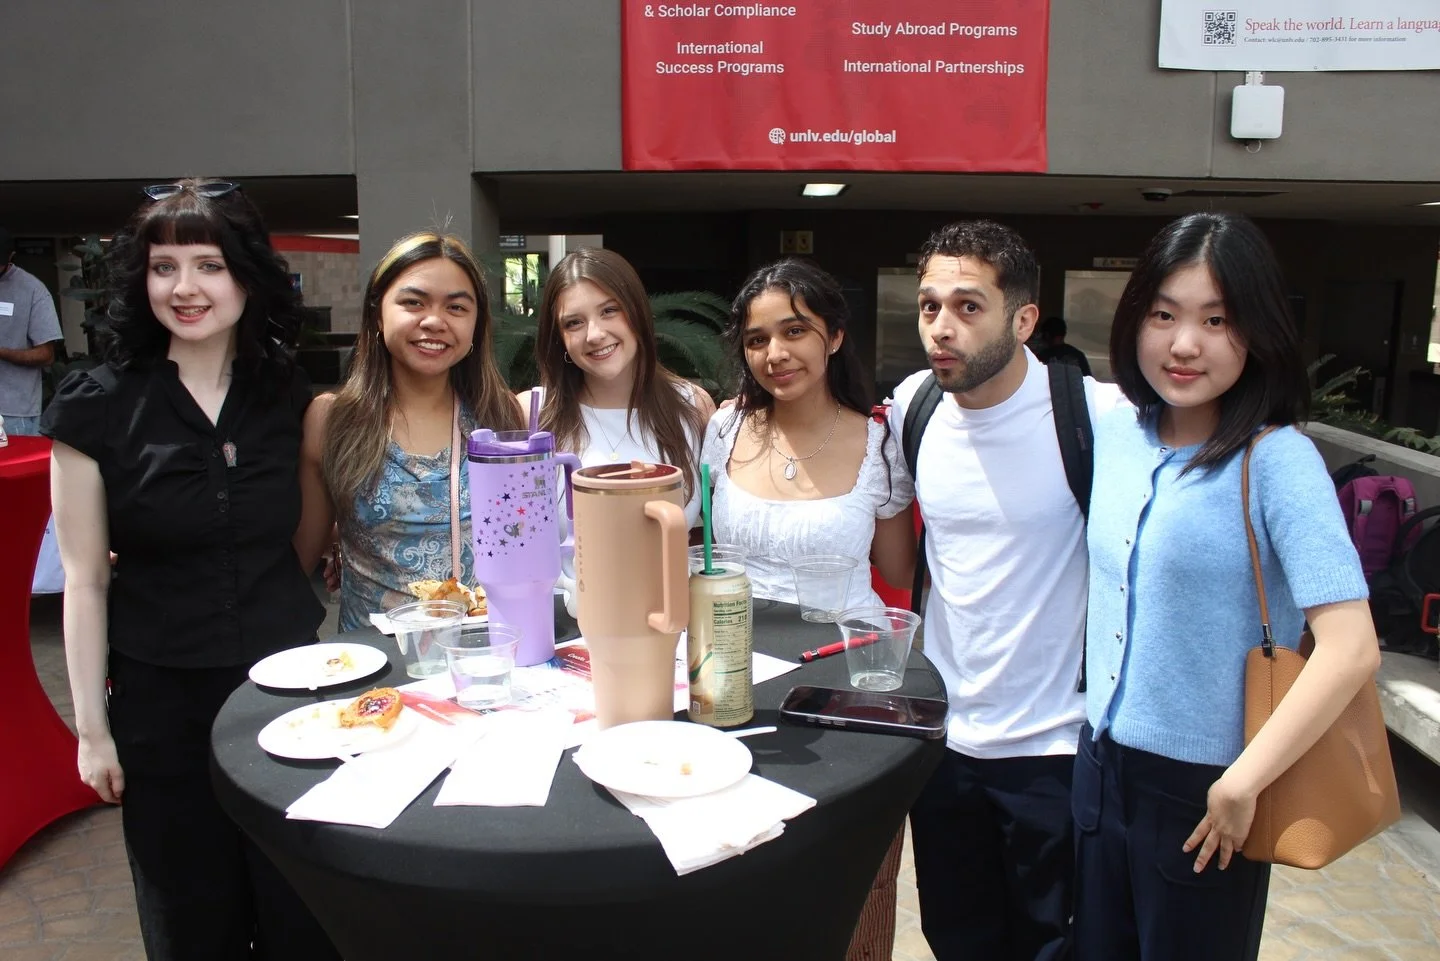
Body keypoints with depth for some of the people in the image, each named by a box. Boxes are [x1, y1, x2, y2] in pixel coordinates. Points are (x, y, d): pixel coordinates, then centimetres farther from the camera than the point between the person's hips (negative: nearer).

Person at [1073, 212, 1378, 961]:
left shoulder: (1277, 460, -18)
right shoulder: (1115, 431, 0)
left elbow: (1352, 648, -23)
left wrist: (1243, 783, -20)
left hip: (1200, 791, -5)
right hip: (1100, 764, 5)